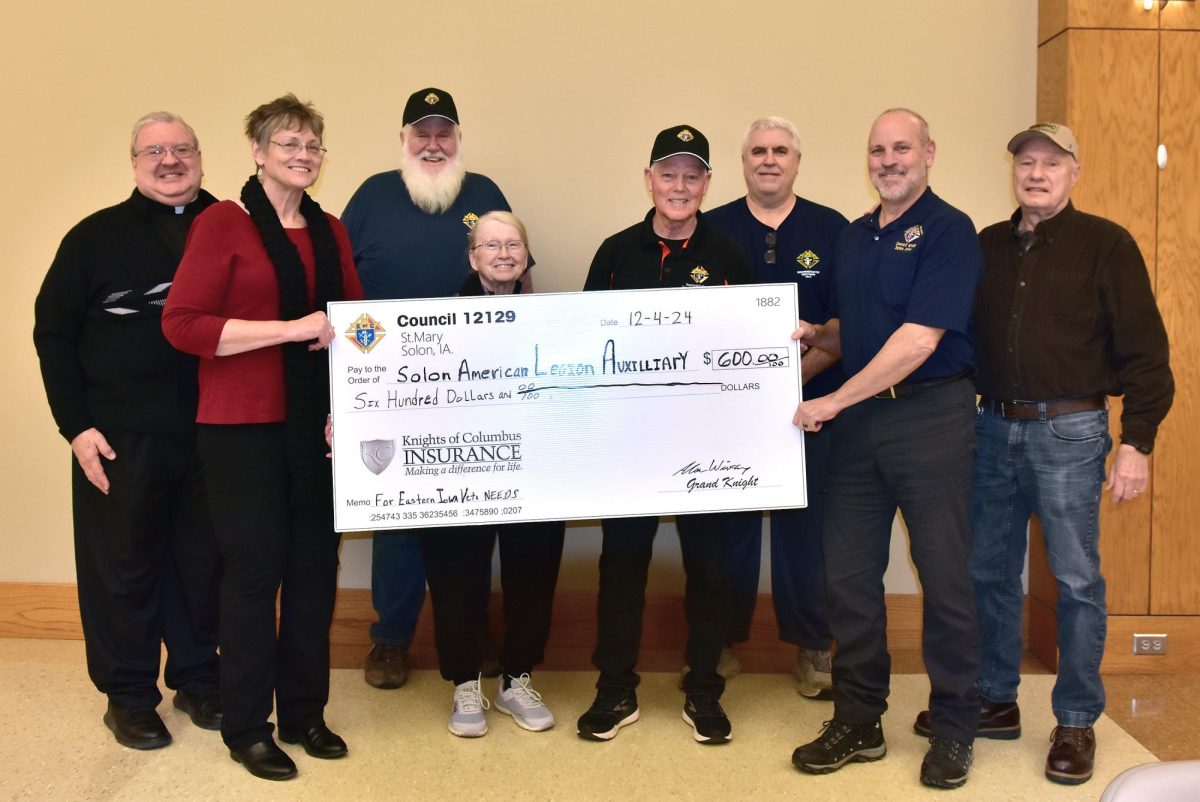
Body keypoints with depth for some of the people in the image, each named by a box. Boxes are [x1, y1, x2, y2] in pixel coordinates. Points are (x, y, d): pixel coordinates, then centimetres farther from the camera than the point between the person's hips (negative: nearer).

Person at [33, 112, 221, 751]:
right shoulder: (97, 237, 1)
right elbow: (53, 333, 2)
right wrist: (76, 425, -5)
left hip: (209, 434, 2)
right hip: (119, 440, -2)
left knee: (203, 560, 11)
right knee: (124, 563, 7)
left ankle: (197, 679, 28)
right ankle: (128, 695, 22)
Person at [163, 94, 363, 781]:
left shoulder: (331, 231, 12)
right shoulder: (224, 223, -5)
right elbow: (182, 323, -13)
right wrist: (291, 329, -19)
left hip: (318, 426, 5)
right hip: (244, 426, -5)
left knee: (316, 566, 9)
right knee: (255, 568, 2)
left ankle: (304, 713, 26)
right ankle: (247, 728, 18)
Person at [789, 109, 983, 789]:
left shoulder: (949, 231, -8)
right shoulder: (854, 237, 15)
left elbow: (917, 340, -17)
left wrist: (833, 402, -14)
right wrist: (814, 334, 1)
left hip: (931, 415, -6)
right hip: (859, 422, 7)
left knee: (946, 576, 2)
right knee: (849, 575, 8)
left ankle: (954, 730, 18)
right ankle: (859, 722, 22)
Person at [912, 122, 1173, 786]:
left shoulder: (1106, 245, -2)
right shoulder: (986, 247, 10)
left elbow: (1144, 350, -5)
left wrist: (1136, 441, -10)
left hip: (1069, 432, -4)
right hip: (994, 428, 4)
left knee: (1076, 580, 2)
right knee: (988, 572, 10)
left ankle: (1076, 722, 17)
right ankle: (995, 701, 26)